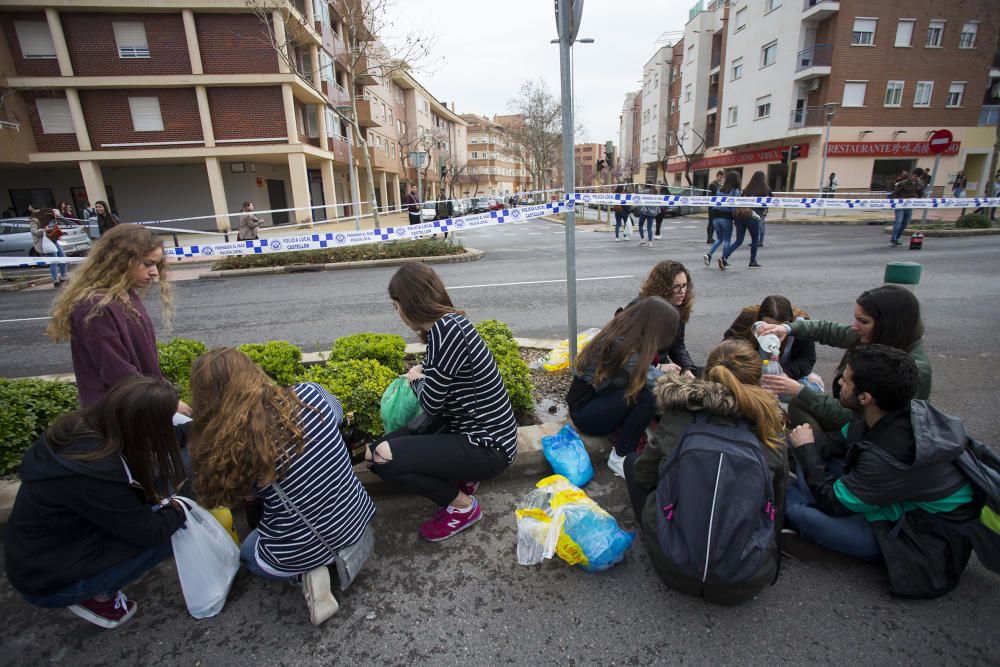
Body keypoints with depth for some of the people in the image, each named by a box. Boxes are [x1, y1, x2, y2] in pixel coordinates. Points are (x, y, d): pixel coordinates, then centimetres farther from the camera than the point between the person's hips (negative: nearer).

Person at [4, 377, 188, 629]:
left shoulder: (78, 428, -13)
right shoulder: (94, 473, -36)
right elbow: (148, 532, -22)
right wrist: (177, 510, -4)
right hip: (48, 582, -8)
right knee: (173, 532, -12)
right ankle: (95, 596, 4)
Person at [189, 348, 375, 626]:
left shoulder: (231, 446, -21)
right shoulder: (309, 395, -15)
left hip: (300, 550, -4)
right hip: (358, 522, 5)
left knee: (248, 552, 33)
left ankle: (307, 573, 5)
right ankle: (339, 557, 13)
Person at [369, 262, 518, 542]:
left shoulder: (446, 328, -25)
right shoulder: (449, 323, 5)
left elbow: (431, 403, -16)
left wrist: (415, 379, 1)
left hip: (487, 446, -9)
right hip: (466, 428, 9)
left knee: (383, 457, -19)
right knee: (375, 451, 2)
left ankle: (464, 505, 2)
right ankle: (462, 477, 13)